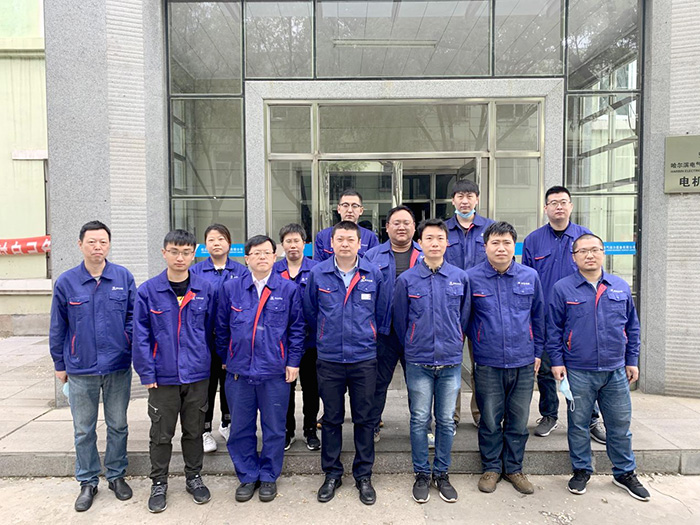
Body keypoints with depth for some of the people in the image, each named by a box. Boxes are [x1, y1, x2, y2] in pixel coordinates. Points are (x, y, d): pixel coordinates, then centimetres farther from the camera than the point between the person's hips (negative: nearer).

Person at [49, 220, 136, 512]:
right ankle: (88, 482, 30)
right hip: (80, 370, 0)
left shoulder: (124, 277, -4)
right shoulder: (66, 282, -3)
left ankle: (116, 475, 31)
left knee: (118, 425, 13)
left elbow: (133, 316, 2)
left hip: (118, 367, 0)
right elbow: (57, 327, 4)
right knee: (83, 430, 13)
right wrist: (59, 364, 6)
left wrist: (130, 348, -7)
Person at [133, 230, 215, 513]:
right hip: (163, 376, -1)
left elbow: (211, 330, 4)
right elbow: (140, 335, -5)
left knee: (194, 431, 16)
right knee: (161, 434, 12)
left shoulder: (205, 290, -3)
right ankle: (159, 483, 31)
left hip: (197, 375, 1)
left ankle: (194, 477, 35)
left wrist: (207, 362, 3)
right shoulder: (148, 291, -6)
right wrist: (146, 372, -8)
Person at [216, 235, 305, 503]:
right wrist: (226, 358, 10)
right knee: (241, 428, 12)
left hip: (276, 372, -1)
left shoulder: (289, 289, -1)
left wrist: (293, 362, -2)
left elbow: (297, 328, 2)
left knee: (274, 428, 10)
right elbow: (221, 328, 10)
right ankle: (248, 476, 30)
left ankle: (269, 477, 29)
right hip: (239, 371, 2)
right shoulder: (231, 288, 3)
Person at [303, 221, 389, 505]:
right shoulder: (318, 274, -3)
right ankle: (332, 474, 28)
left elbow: (382, 311, 9)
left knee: (364, 418, 10)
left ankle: (363, 475, 26)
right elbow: (309, 311, 10)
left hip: (364, 358, 0)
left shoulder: (373, 274, -2)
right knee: (331, 418, 11)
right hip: (329, 359, 0)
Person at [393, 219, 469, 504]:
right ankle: (421, 474, 25)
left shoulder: (460, 278, 1)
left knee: (446, 421, 11)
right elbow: (400, 320, 5)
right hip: (418, 362, -1)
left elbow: (464, 317, 11)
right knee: (420, 420, 8)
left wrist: (455, 345, 12)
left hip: (451, 361, 2)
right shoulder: (406, 279, -4)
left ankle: (442, 473, 28)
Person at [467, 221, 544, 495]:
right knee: (490, 420, 9)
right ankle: (492, 468, 28)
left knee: (518, 420, 13)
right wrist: (474, 346, 4)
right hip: (488, 363, -2)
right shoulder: (471, 278, -4)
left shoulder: (530, 277, 3)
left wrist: (537, 352, 13)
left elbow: (538, 316, 13)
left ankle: (514, 468, 31)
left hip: (523, 362, 2)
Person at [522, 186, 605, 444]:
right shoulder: (533, 240, 5)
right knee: (545, 369, 10)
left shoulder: (586, 237, 4)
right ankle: (549, 416, 26)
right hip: (543, 317, 1)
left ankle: (592, 419, 19)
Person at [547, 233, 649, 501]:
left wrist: (632, 361, 10)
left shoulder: (621, 287, 6)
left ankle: (625, 473, 31)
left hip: (616, 370, 3)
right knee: (578, 424, 9)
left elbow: (632, 327, 13)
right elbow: (553, 329, -1)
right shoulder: (562, 289, -3)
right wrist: (557, 361, -6)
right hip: (578, 372, -2)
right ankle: (581, 470, 27)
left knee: (620, 424, 12)